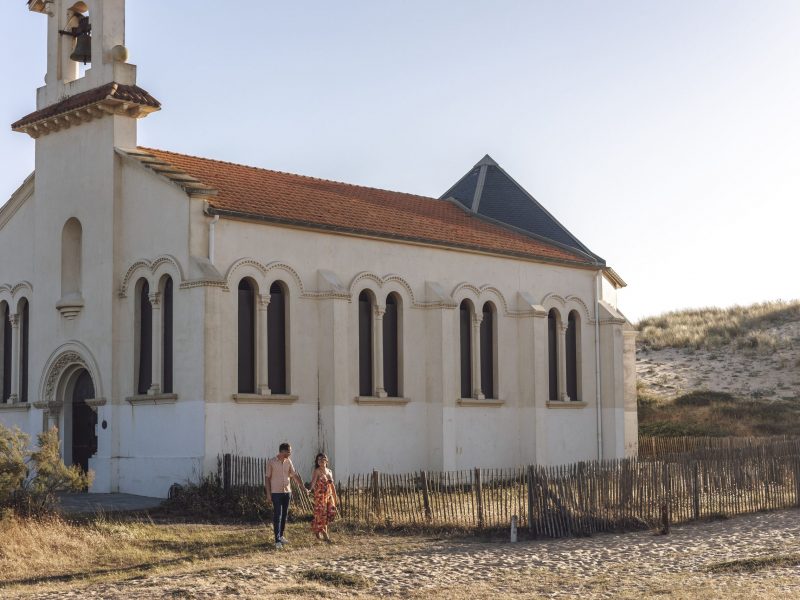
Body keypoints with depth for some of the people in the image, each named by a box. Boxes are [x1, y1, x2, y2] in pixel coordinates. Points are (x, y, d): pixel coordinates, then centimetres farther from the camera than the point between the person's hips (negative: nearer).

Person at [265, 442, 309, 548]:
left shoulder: (288, 462, 6)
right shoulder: (271, 462, -8)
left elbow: (295, 475, 8)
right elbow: (267, 478, -6)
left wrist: (303, 487, 0)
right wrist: (268, 494, -10)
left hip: (287, 492, 5)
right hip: (276, 493, -5)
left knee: (284, 515, 10)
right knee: (277, 516, -8)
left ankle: (281, 536, 23)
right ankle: (277, 540, -9)